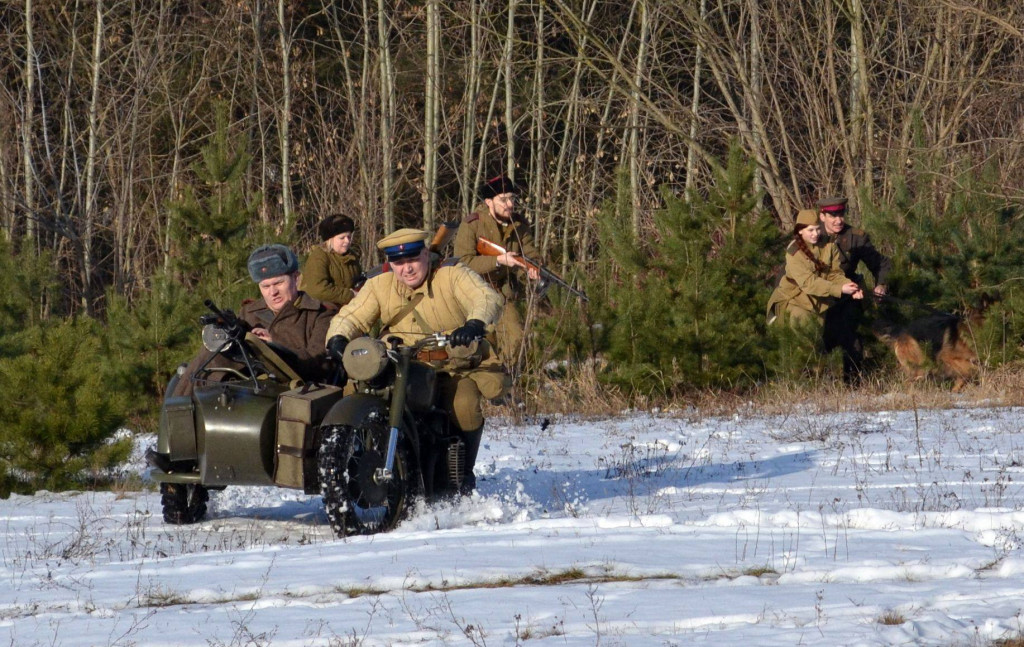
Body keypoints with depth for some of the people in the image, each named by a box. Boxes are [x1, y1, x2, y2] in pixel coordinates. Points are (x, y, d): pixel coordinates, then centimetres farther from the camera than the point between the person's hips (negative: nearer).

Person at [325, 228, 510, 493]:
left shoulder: (454, 277, -6)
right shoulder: (379, 287, 6)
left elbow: (489, 299, -22)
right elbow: (351, 317, 1)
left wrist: (474, 324, -45)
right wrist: (338, 339, -24)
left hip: (458, 369, -3)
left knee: (463, 404, -33)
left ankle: (464, 473, -10)